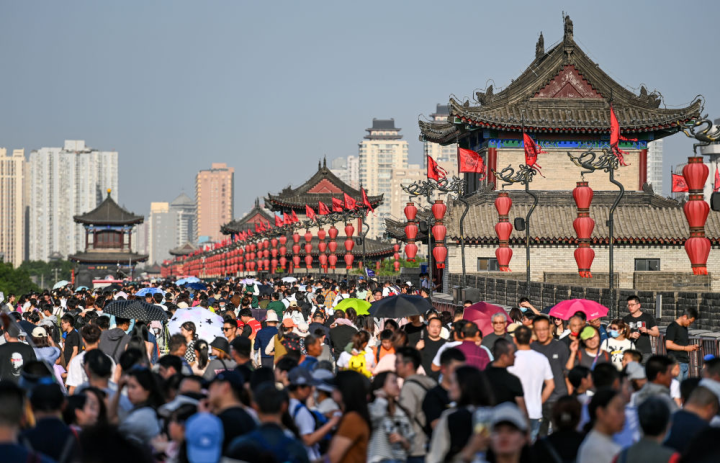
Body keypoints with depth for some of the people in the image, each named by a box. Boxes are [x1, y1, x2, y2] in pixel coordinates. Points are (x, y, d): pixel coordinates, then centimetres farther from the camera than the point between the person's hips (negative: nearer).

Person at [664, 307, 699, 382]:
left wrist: (692, 347, 9)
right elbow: (668, 345, -17)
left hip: (685, 363, 9)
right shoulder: (673, 327, -8)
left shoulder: (684, 327, 18)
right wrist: (685, 348, -13)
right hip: (676, 362, -9)